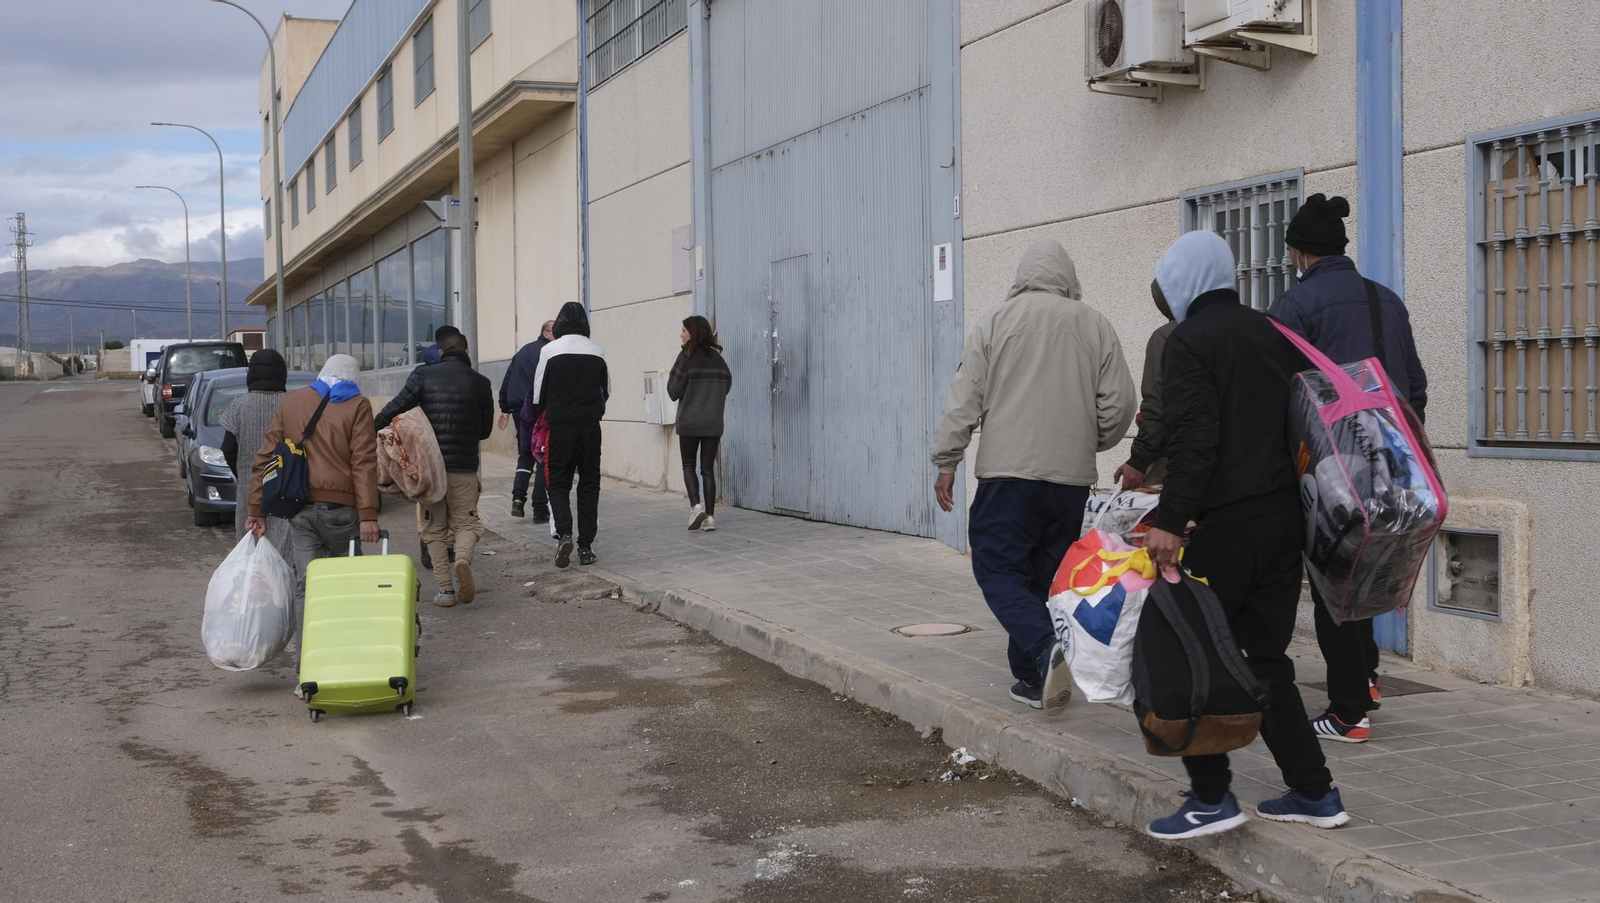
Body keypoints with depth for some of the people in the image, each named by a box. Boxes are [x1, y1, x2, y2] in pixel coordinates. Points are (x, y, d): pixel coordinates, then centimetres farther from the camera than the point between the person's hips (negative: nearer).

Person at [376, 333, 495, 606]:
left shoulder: (423, 375, 1)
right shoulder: (480, 382, 3)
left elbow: (398, 405, -11)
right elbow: (486, 429, 9)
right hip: (464, 467, 0)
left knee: (434, 530, 11)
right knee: (467, 523, 10)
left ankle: (446, 589, 4)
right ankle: (462, 558, -22)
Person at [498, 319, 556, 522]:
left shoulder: (523, 351, 17)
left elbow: (506, 381, 19)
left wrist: (505, 409, 22)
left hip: (520, 410, 7)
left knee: (525, 456, 18)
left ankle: (518, 499, 0)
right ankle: (540, 510, -1)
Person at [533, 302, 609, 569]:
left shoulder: (550, 350, -5)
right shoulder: (597, 351, 2)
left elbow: (539, 393, -1)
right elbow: (606, 389, 12)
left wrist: (545, 415, 18)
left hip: (560, 425, -2)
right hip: (590, 426, 2)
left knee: (559, 481, 7)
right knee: (589, 483, 8)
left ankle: (564, 533, -15)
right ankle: (586, 545, 6)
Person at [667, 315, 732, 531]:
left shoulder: (686, 358, -10)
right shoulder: (717, 358, 6)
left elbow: (673, 392, -9)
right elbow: (727, 385, 16)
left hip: (689, 422, -4)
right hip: (713, 423, 4)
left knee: (689, 466, 10)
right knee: (708, 468, 7)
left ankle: (696, 506, -9)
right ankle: (710, 516, 2)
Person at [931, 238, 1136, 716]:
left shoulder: (995, 322, 1)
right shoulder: (1095, 325, 5)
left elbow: (964, 399, -2)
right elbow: (1119, 404, 6)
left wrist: (946, 463, 5)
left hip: (1008, 469, -3)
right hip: (1071, 478, 3)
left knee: (998, 569, 2)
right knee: (1044, 576, 12)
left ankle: (1045, 648, -21)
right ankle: (1033, 679, 14)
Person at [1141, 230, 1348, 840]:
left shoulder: (1190, 340, -7)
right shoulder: (1272, 333, 15)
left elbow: (1193, 438, -19)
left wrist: (1170, 519, -22)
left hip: (1226, 521, -8)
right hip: (1285, 516, 8)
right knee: (1266, 656, 14)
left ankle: (1211, 797, 4)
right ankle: (1313, 792, 16)